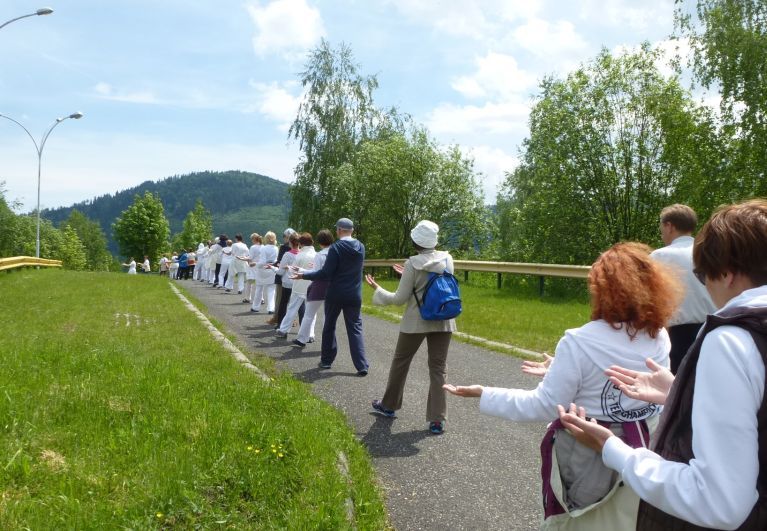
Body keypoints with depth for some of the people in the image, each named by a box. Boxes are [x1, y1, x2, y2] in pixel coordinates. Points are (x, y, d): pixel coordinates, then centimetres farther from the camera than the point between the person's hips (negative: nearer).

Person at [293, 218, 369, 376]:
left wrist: (304, 275, -6)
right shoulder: (361, 247, 4)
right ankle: (362, 366, -4)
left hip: (335, 295, -3)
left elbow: (326, 273, -16)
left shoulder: (336, 247, -13)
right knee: (355, 329, 5)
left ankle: (326, 360, 23)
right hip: (354, 295, 4)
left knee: (329, 327, 15)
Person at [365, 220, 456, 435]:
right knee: (438, 368, 6)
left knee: (401, 361, 17)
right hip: (442, 321, 3)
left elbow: (400, 298, -10)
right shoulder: (447, 259, -2)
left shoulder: (413, 264, -14)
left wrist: (377, 289, 5)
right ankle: (437, 420, 1)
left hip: (416, 321, -3)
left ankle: (389, 405, 34)